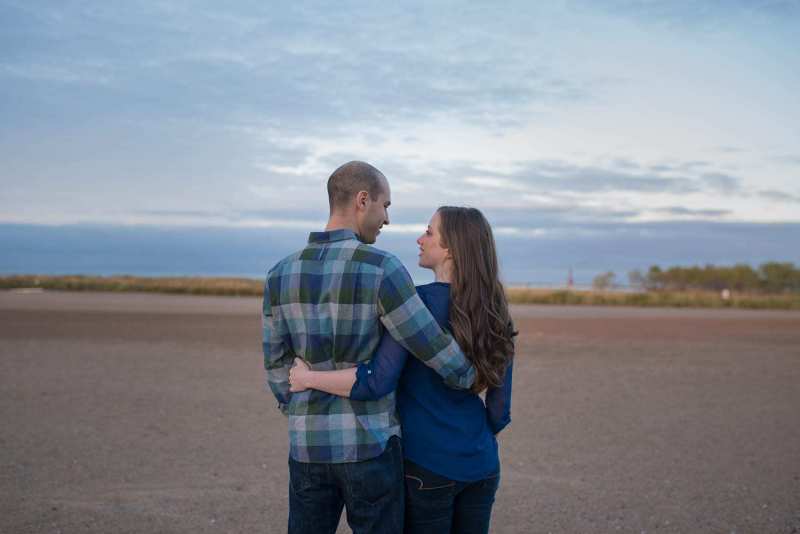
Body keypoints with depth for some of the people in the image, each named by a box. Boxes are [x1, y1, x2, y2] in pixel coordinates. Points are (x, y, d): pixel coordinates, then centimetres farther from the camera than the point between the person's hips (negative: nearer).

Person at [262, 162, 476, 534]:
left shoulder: (281, 274, 1)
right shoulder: (382, 270, -16)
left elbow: (276, 364, 7)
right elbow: (433, 348, -10)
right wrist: (471, 376, 10)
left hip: (308, 445, 5)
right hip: (370, 444, -4)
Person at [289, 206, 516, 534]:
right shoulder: (495, 315, 2)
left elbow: (377, 382, -23)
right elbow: (500, 410, 6)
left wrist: (309, 378, -10)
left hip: (427, 463, -5)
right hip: (481, 466, 6)